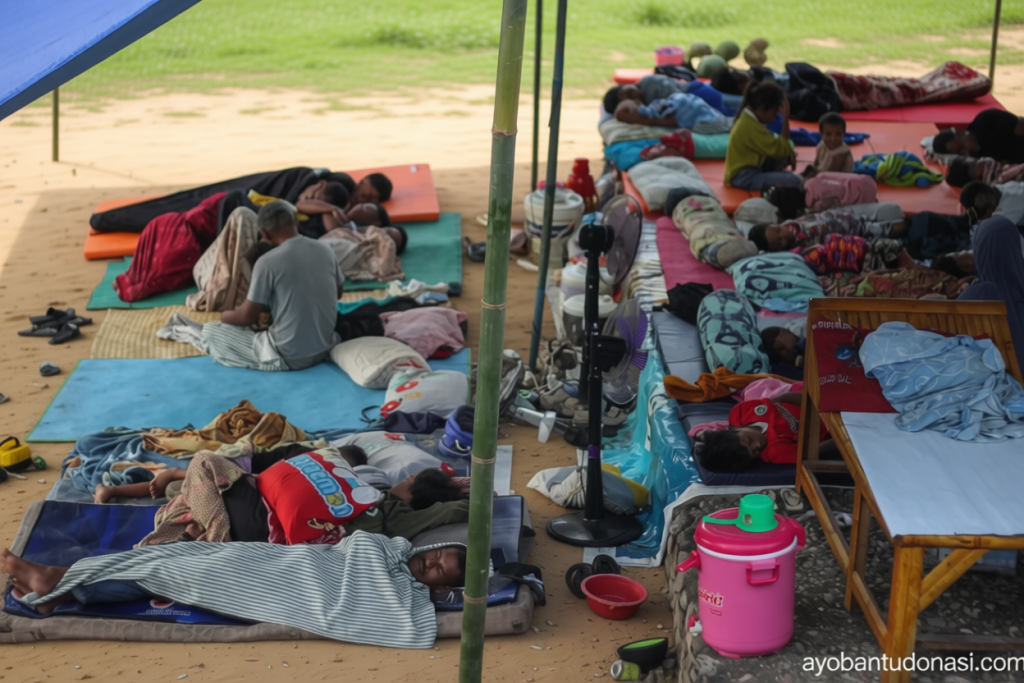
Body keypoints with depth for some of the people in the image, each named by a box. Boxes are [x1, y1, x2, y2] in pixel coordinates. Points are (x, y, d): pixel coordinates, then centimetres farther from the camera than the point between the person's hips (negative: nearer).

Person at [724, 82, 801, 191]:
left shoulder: (748, 120, 9)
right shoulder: (751, 127, -24)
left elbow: (772, 146, 17)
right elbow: (780, 149, -25)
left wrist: (788, 153, -1)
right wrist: (786, 118, -23)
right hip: (744, 177, -11)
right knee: (794, 181, -26)